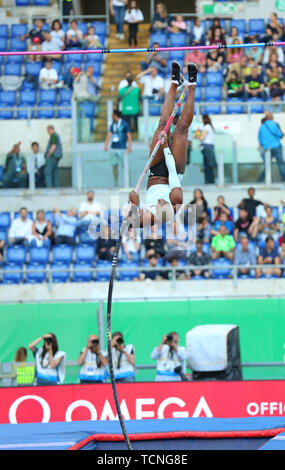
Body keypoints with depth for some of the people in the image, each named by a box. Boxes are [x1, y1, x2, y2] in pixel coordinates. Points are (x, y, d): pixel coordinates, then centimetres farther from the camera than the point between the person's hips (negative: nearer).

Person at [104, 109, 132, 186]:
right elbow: (109, 135, 9)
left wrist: (129, 147, -12)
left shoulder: (124, 124, -2)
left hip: (122, 148, -5)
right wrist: (106, 145, -3)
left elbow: (129, 135, -4)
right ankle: (115, 182, 9)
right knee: (114, 166, 3)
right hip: (113, 148, 5)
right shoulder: (112, 125, 13)